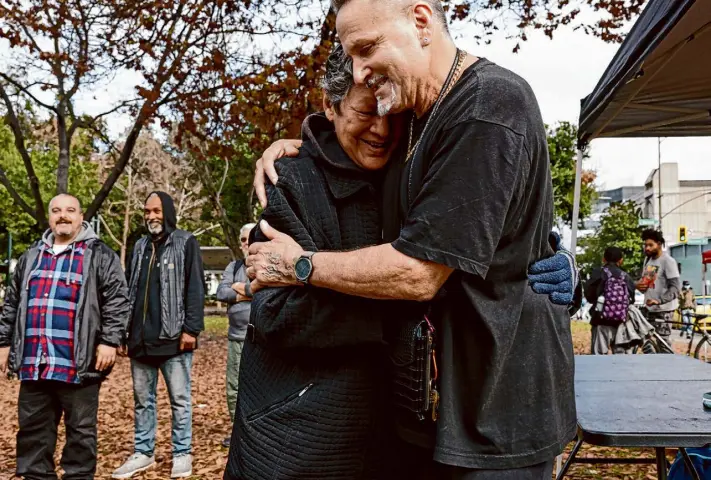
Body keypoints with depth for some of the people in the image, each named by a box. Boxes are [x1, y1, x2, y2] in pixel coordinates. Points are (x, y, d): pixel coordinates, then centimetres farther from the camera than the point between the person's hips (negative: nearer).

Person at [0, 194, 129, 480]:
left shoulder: (99, 255, 0)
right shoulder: (32, 256, 16)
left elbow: (117, 300, -6)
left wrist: (109, 341, -13)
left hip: (78, 363, -5)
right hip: (34, 362, 5)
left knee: (80, 429, 5)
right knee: (33, 429, 13)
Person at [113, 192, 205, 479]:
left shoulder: (185, 243, -1)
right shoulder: (140, 247, 16)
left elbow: (195, 289, -7)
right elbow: (129, 290, 19)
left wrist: (191, 329, -14)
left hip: (173, 337, -6)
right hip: (140, 338, 6)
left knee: (179, 399, 3)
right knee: (143, 399, 12)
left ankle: (182, 453, 13)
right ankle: (143, 453, 23)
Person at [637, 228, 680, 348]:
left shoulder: (667, 261, -12)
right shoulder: (647, 260, 12)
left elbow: (675, 287, -18)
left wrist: (659, 300, -30)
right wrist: (638, 285, -1)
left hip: (663, 309, -8)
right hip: (650, 308, 8)